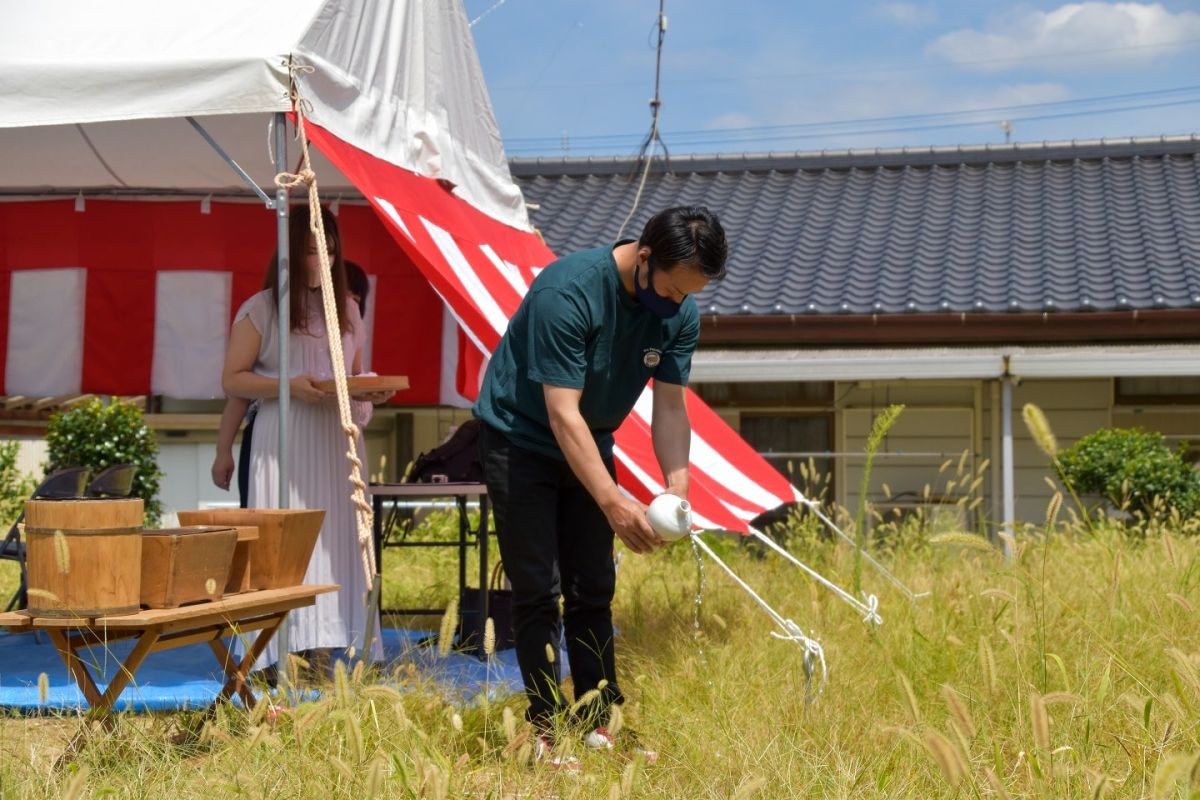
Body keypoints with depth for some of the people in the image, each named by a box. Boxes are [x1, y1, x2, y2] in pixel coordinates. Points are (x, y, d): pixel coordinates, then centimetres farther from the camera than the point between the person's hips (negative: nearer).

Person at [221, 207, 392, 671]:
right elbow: (232, 381, -2)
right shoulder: (261, 310, 0)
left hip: (337, 445, 5)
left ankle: (323, 648, 5)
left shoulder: (346, 309, 15)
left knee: (336, 541, 2)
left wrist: (372, 391, -1)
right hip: (284, 446, -5)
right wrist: (288, 385, -17)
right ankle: (285, 652, -6)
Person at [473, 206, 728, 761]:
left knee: (593, 589, 5)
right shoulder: (569, 292, -31)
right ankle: (546, 729, -1)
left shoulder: (680, 313, -11)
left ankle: (596, 726, 11)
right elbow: (562, 413, -33)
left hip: (589, 446, 6)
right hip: (520, 440, -6)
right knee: (538, 591, -7)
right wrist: (614, 503, -38)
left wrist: (676, 487, -26)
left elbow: (670, 406, -9)